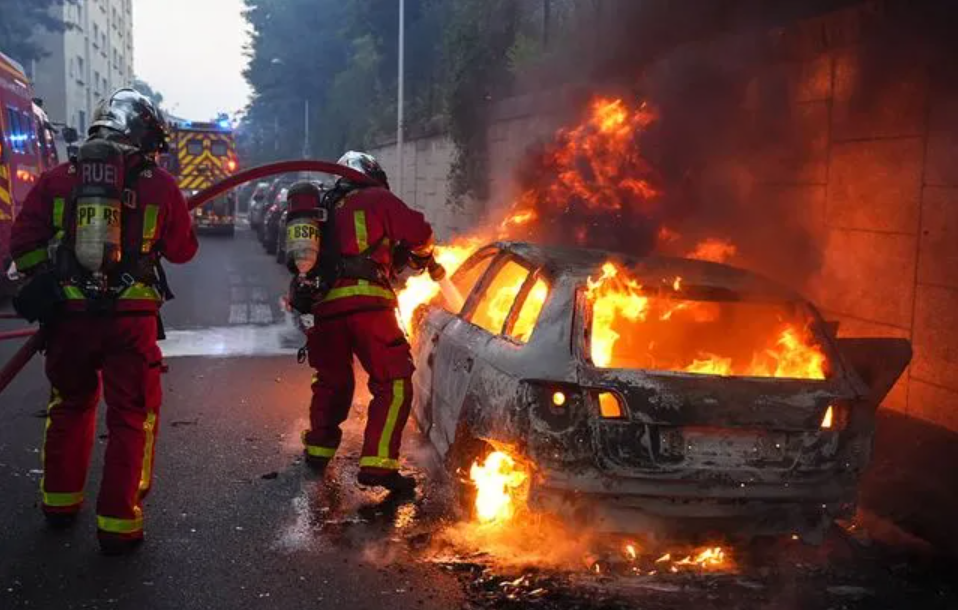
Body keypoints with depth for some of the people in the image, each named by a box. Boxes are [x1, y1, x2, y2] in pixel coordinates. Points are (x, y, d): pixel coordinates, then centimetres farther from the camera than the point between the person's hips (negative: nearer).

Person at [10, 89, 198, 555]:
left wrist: (44, 281, 17)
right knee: (132, 418, 7)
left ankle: (60, 501, 36)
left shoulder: (57, 179, 3)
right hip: (130, 318, -3)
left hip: (68, 313, 3)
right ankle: (118, 523, 6)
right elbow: (183, 250, 7)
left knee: (70, 405, 23)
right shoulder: (159, 185, -2)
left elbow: (24, 243, 1)